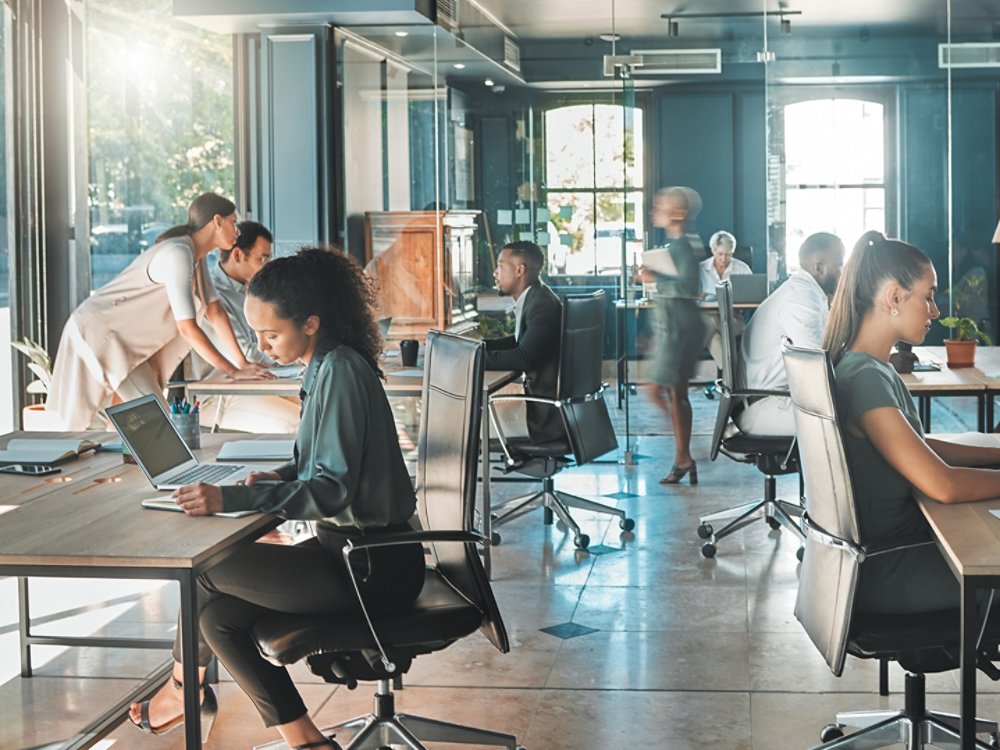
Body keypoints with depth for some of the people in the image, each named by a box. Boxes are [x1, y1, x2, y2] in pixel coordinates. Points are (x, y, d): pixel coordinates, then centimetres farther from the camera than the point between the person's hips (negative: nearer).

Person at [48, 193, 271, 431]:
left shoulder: (195, 255, 6)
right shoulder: (178, 254, -25)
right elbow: (187, 328, -28)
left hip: (126, 338, 10)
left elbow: (215, 312, 7)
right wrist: (233, 371, -24)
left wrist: (243, 363, 0)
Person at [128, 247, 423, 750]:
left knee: (208, 570, -6)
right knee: (218, 617, 2)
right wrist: (281, 477, 4)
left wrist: (230, 499, -28)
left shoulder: (340, 371, -19)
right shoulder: (326, 365, 10)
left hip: (371, 569, -9)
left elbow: (332, 490, -25)